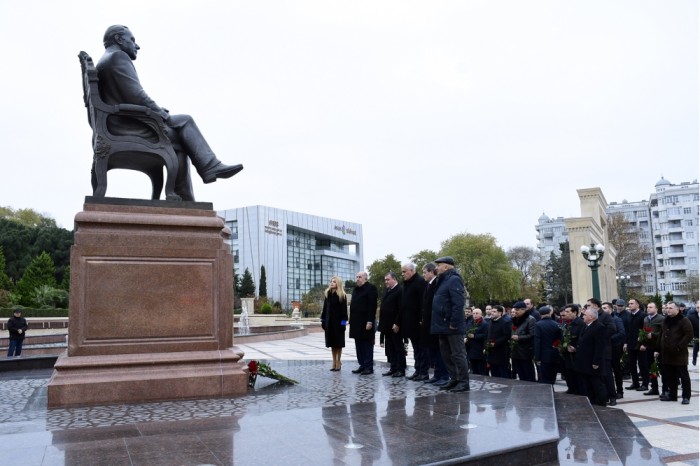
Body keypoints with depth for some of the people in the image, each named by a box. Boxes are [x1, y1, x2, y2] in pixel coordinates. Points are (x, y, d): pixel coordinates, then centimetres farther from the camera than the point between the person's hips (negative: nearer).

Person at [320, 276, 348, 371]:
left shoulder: (342, 296, -6)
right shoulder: (327, 294, 10)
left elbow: (344, 309, -10)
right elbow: (325, 308, 11)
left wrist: (343, 321, -15)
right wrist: (323, 320, 7)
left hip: (338, 321, -5)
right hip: (329, 321, 5)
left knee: (338, 343, 3)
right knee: (332, 342, 9)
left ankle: (338, 362, 12)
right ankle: (334, 362, 18)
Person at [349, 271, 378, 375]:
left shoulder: (371, 288, -8)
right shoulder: (355, 289, 17)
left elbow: (372, 306, -15)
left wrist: (370, 321, -20)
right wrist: (352, 321, 12)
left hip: (366, 322, -8)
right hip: (356, 323, 8)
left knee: (367, 345, -2)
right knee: (359, 345, 11)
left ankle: (369, 367, 3)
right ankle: (362, 365, 18)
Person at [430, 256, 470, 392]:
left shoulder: (454, 280, -14)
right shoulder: (443, 280, 17)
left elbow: (458, 304, -22)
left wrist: (453, 323, -23)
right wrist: (439, 324, 14)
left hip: (453, 327, -10)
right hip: (443, 326, 10)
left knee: (458, 355, -3)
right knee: (446, 355, 15)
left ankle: (464, 382, 4)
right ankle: (454, 379, 23)